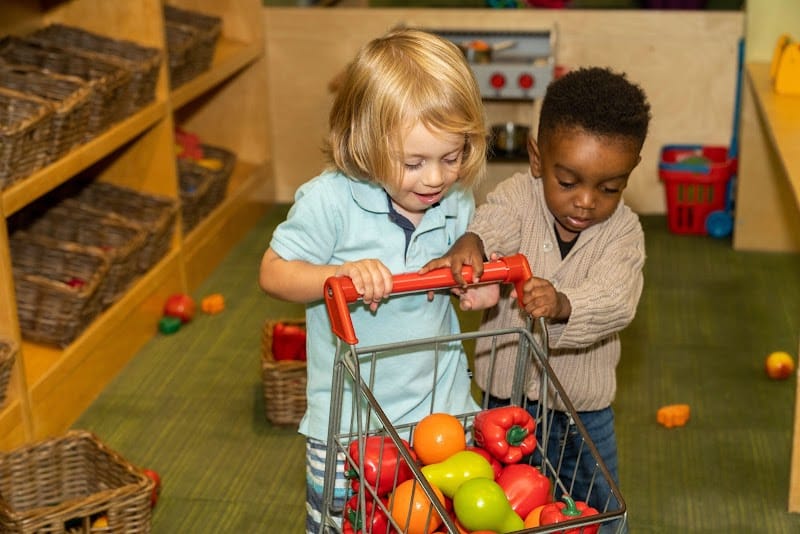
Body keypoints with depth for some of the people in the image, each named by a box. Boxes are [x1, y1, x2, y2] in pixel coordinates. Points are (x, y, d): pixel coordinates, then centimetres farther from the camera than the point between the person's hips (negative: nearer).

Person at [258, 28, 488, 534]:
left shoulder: (458, 204, -5)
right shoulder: (329, 200, -19)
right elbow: (273, 272, -12)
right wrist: (341, 274, -30)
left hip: (442, 405, 3)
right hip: (349, 418, -3)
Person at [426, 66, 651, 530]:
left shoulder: (623, 230, -11)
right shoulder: (519, 196, -11)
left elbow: (615, 299, -27)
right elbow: (493, 224, -32)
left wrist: (562, 305, -48)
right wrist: (469, 247, -56)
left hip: (585, 409, 0)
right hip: (506, 398, 0)